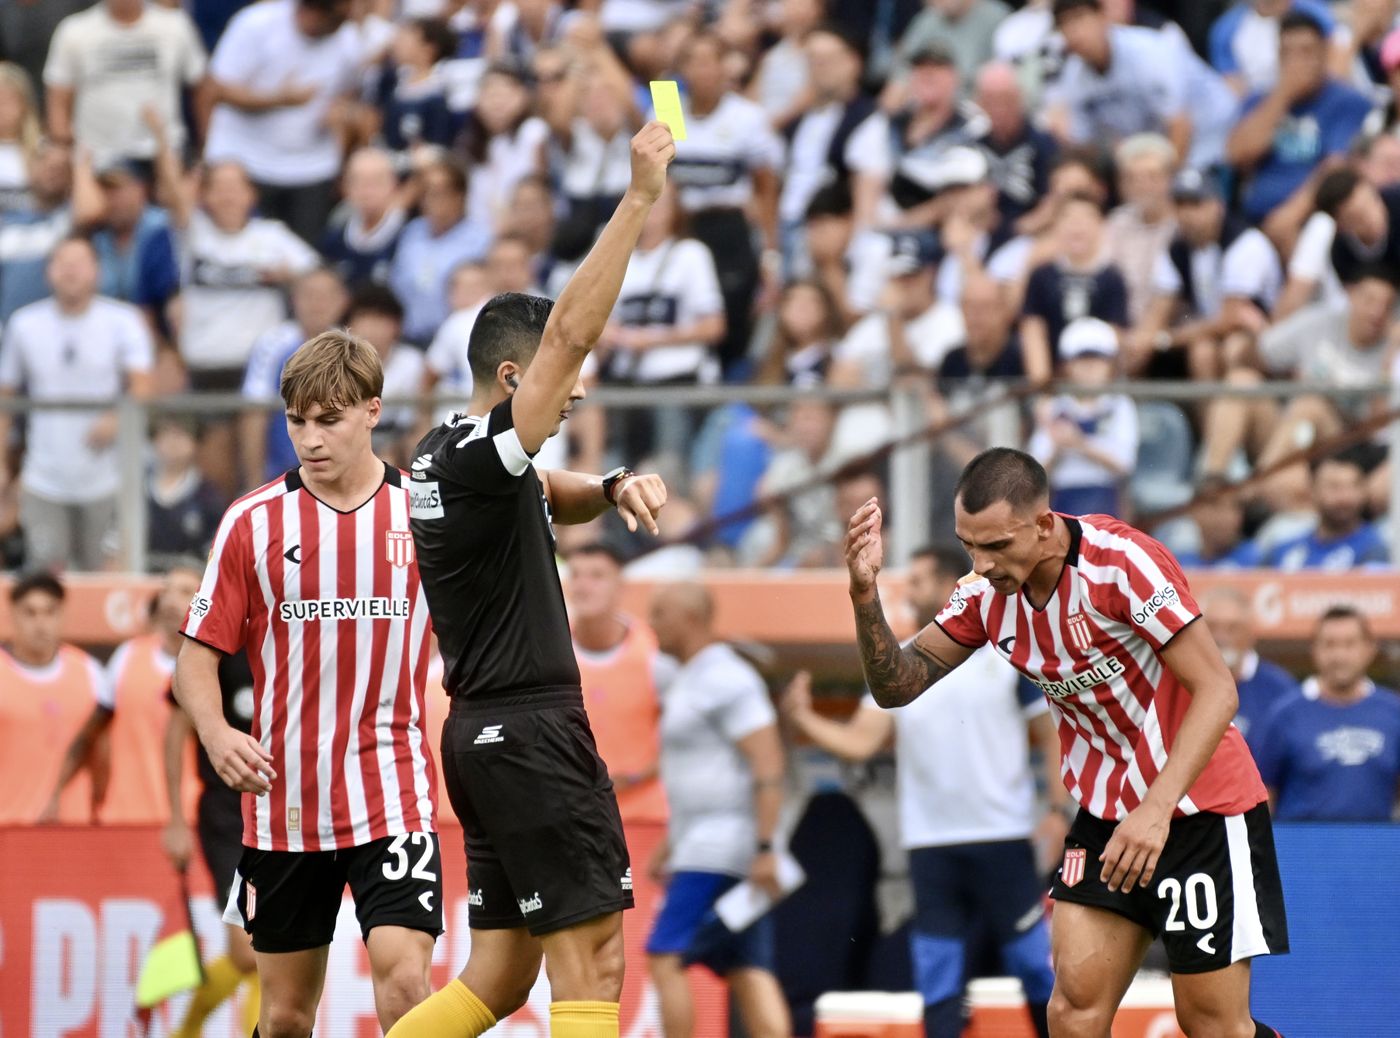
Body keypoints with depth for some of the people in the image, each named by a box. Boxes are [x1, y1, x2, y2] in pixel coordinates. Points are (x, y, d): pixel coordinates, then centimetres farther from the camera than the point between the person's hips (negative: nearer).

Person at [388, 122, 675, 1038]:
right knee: (590, 961, -9)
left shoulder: (446, 456, 13)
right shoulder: (477, 456, -14)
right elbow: (570, 331, -22)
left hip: (487, 737, 10)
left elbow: (551, 499, 26)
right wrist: (641, 199, -23)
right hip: (529, 731, -10)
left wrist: (614, 487, 2)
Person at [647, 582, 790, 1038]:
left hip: (722, 844, -10)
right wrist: (672, 841, 26)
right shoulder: (688, 682, 19)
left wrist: (765, 847, -24)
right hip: (701, 844, 10)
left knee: (666, 959, -12)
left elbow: (768, 766, -19)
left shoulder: (727, 680, -13)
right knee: (747, 971, 4)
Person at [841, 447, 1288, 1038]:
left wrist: (1157, 810, -32)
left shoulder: (1122, 561, -22)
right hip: (1106, 808, 6)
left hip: (1197, 805, -5)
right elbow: (896, 685, 3)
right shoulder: (988, 592, -3)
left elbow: (1216, 691, -23)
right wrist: (865, 594, -16)